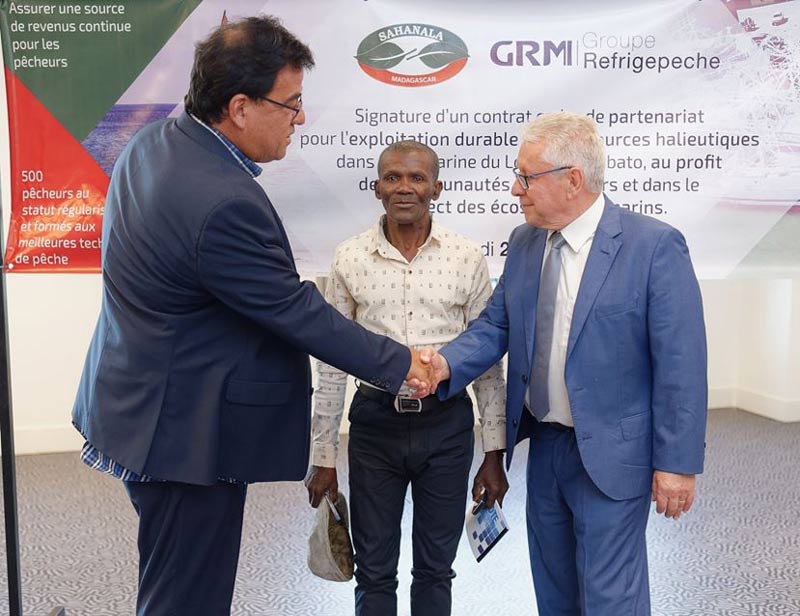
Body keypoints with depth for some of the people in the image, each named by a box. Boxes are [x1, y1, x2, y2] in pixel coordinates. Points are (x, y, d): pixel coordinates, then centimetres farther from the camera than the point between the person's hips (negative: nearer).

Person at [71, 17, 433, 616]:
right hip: (186, 432, -10)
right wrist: (400, 364, -10)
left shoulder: (153, 141, 1)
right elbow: (298, 313, -22)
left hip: (141, 404, 10)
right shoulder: (225, 204, -29)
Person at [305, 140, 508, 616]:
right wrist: (324, 457, 3)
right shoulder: (350, 258, -2)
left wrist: (495, 453, 2)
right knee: (374, 573, 13)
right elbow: (332, 364, 3)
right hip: (375, 421, 0)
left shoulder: (468, 259, -3)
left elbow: (488, 362, 2)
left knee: (435, 570, 16)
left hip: (447, 423, 0)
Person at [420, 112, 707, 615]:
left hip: (610, 455, -6)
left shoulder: (654, 246, -16)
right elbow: (496, 325, 5)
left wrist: (677, 462, -15)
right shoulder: (524, 242, 3)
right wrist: (448, 363, -14)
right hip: (544, 446, 6)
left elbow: (680, 364, -16)